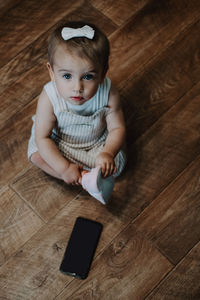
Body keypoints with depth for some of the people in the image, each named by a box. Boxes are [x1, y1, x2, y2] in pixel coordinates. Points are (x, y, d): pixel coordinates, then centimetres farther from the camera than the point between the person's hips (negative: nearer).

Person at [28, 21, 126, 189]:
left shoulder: (108, 94, -33)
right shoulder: (49, 99, -35)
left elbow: (117, 128, -22)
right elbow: (42, 138, -27)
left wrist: (107, 153, -43)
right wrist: (64, 168, -32)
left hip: (98, 141, 0)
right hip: (59, 141, 1)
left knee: (117, 164, -13)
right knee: (37, 155, -17)